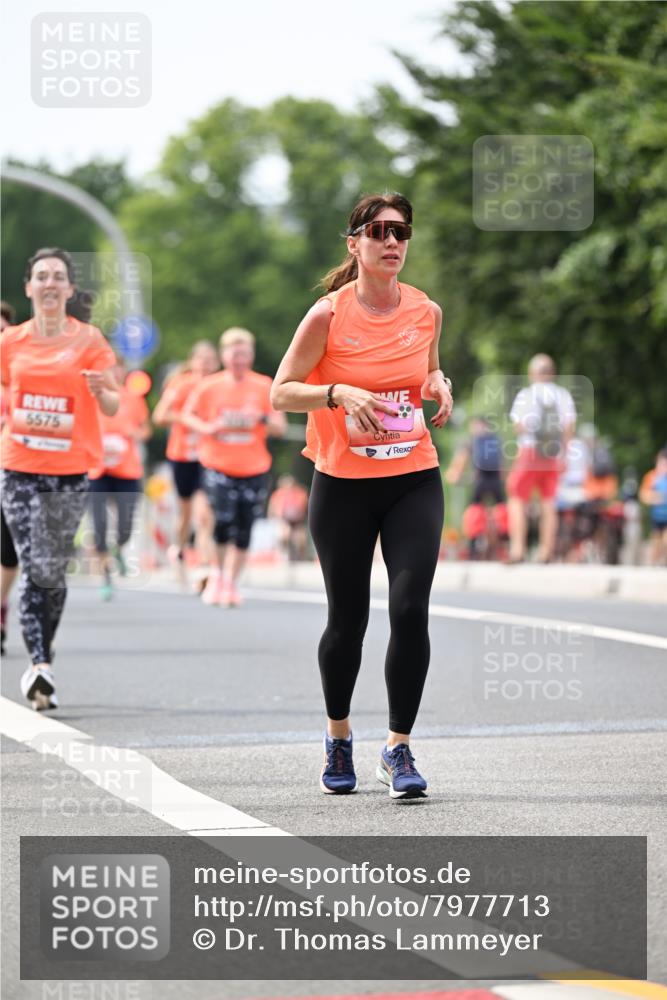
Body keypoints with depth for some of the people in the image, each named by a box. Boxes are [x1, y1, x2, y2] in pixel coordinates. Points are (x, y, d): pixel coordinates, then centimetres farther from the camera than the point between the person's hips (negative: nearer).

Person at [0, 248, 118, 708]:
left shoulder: (89, 339, -1)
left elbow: (112, 406, -3)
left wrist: (101, 390, -24)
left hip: (71, 469, 0)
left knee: (55, 572, 7)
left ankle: (42, 660, 22)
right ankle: (40, 667, -17)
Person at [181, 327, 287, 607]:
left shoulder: (264, 387, 2)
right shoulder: (209, 386, 2)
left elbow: (281, 428, 2)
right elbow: (187, 415, 11)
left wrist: (265, 419, -20)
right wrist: (206, 427, -10)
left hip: (254, 469, 1)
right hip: (218, 465, -1)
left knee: (243, 530, 1)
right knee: (223, 521, -16)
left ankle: (231, 583, 16)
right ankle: (218, 572, 9)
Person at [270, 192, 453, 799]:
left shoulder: (427, 312, 3)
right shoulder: (328, 315, -8)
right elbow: (281, 393, -6)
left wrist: (439, 385, 0)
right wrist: (338, 392, -22)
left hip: (414, 481, 2)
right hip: (342, 484, -2)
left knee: (411, 608, -13)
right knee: (348, 618, 7)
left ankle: (399, 749, -4)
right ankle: (338, 735, 31)